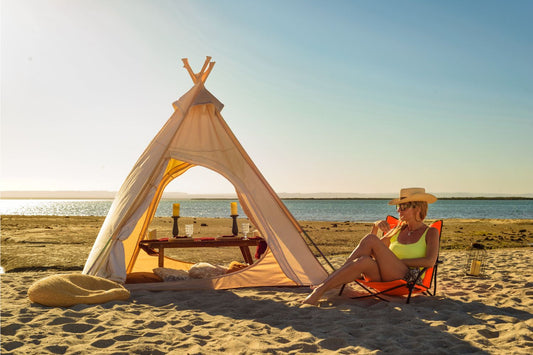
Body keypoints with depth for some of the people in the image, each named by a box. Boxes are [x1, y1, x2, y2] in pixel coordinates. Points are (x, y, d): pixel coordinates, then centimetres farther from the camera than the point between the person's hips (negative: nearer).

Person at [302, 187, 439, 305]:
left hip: (409, 280, -4)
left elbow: (430, 262, -9)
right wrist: (375, 227, 6)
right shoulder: (398, 230, 23)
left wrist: (400, 261, -9)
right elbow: (372, 252, 22)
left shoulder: (430, 233, 9)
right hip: (385, 278, 5)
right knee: (364, 261, -33)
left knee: (370, 240, -26)